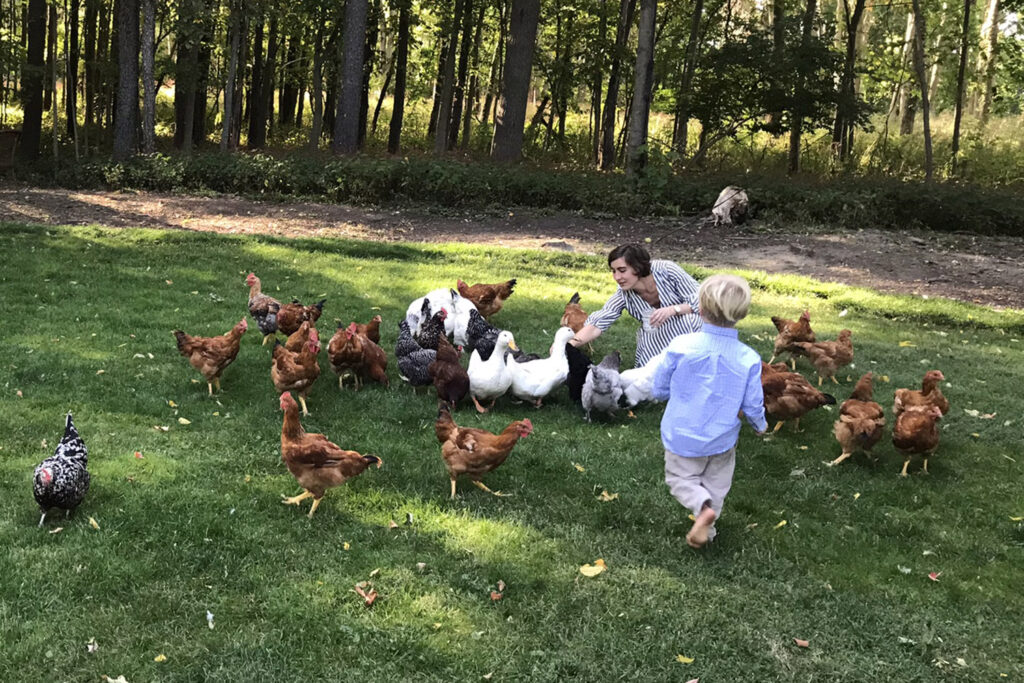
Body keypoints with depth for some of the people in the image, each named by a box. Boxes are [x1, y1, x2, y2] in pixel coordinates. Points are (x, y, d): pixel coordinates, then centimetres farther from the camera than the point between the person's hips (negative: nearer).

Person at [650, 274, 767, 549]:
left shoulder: (680, 346, -20)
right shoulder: (748, 359, -17)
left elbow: (659, 389, -9)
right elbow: (752, 405, -8)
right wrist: (760, 424, 15)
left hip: (682, 436, -1)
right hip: (722, 440, 1)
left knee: (680, 478, 17)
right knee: (716, 486, 23)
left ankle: (703, 506, -10)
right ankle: (706, 532, 27)